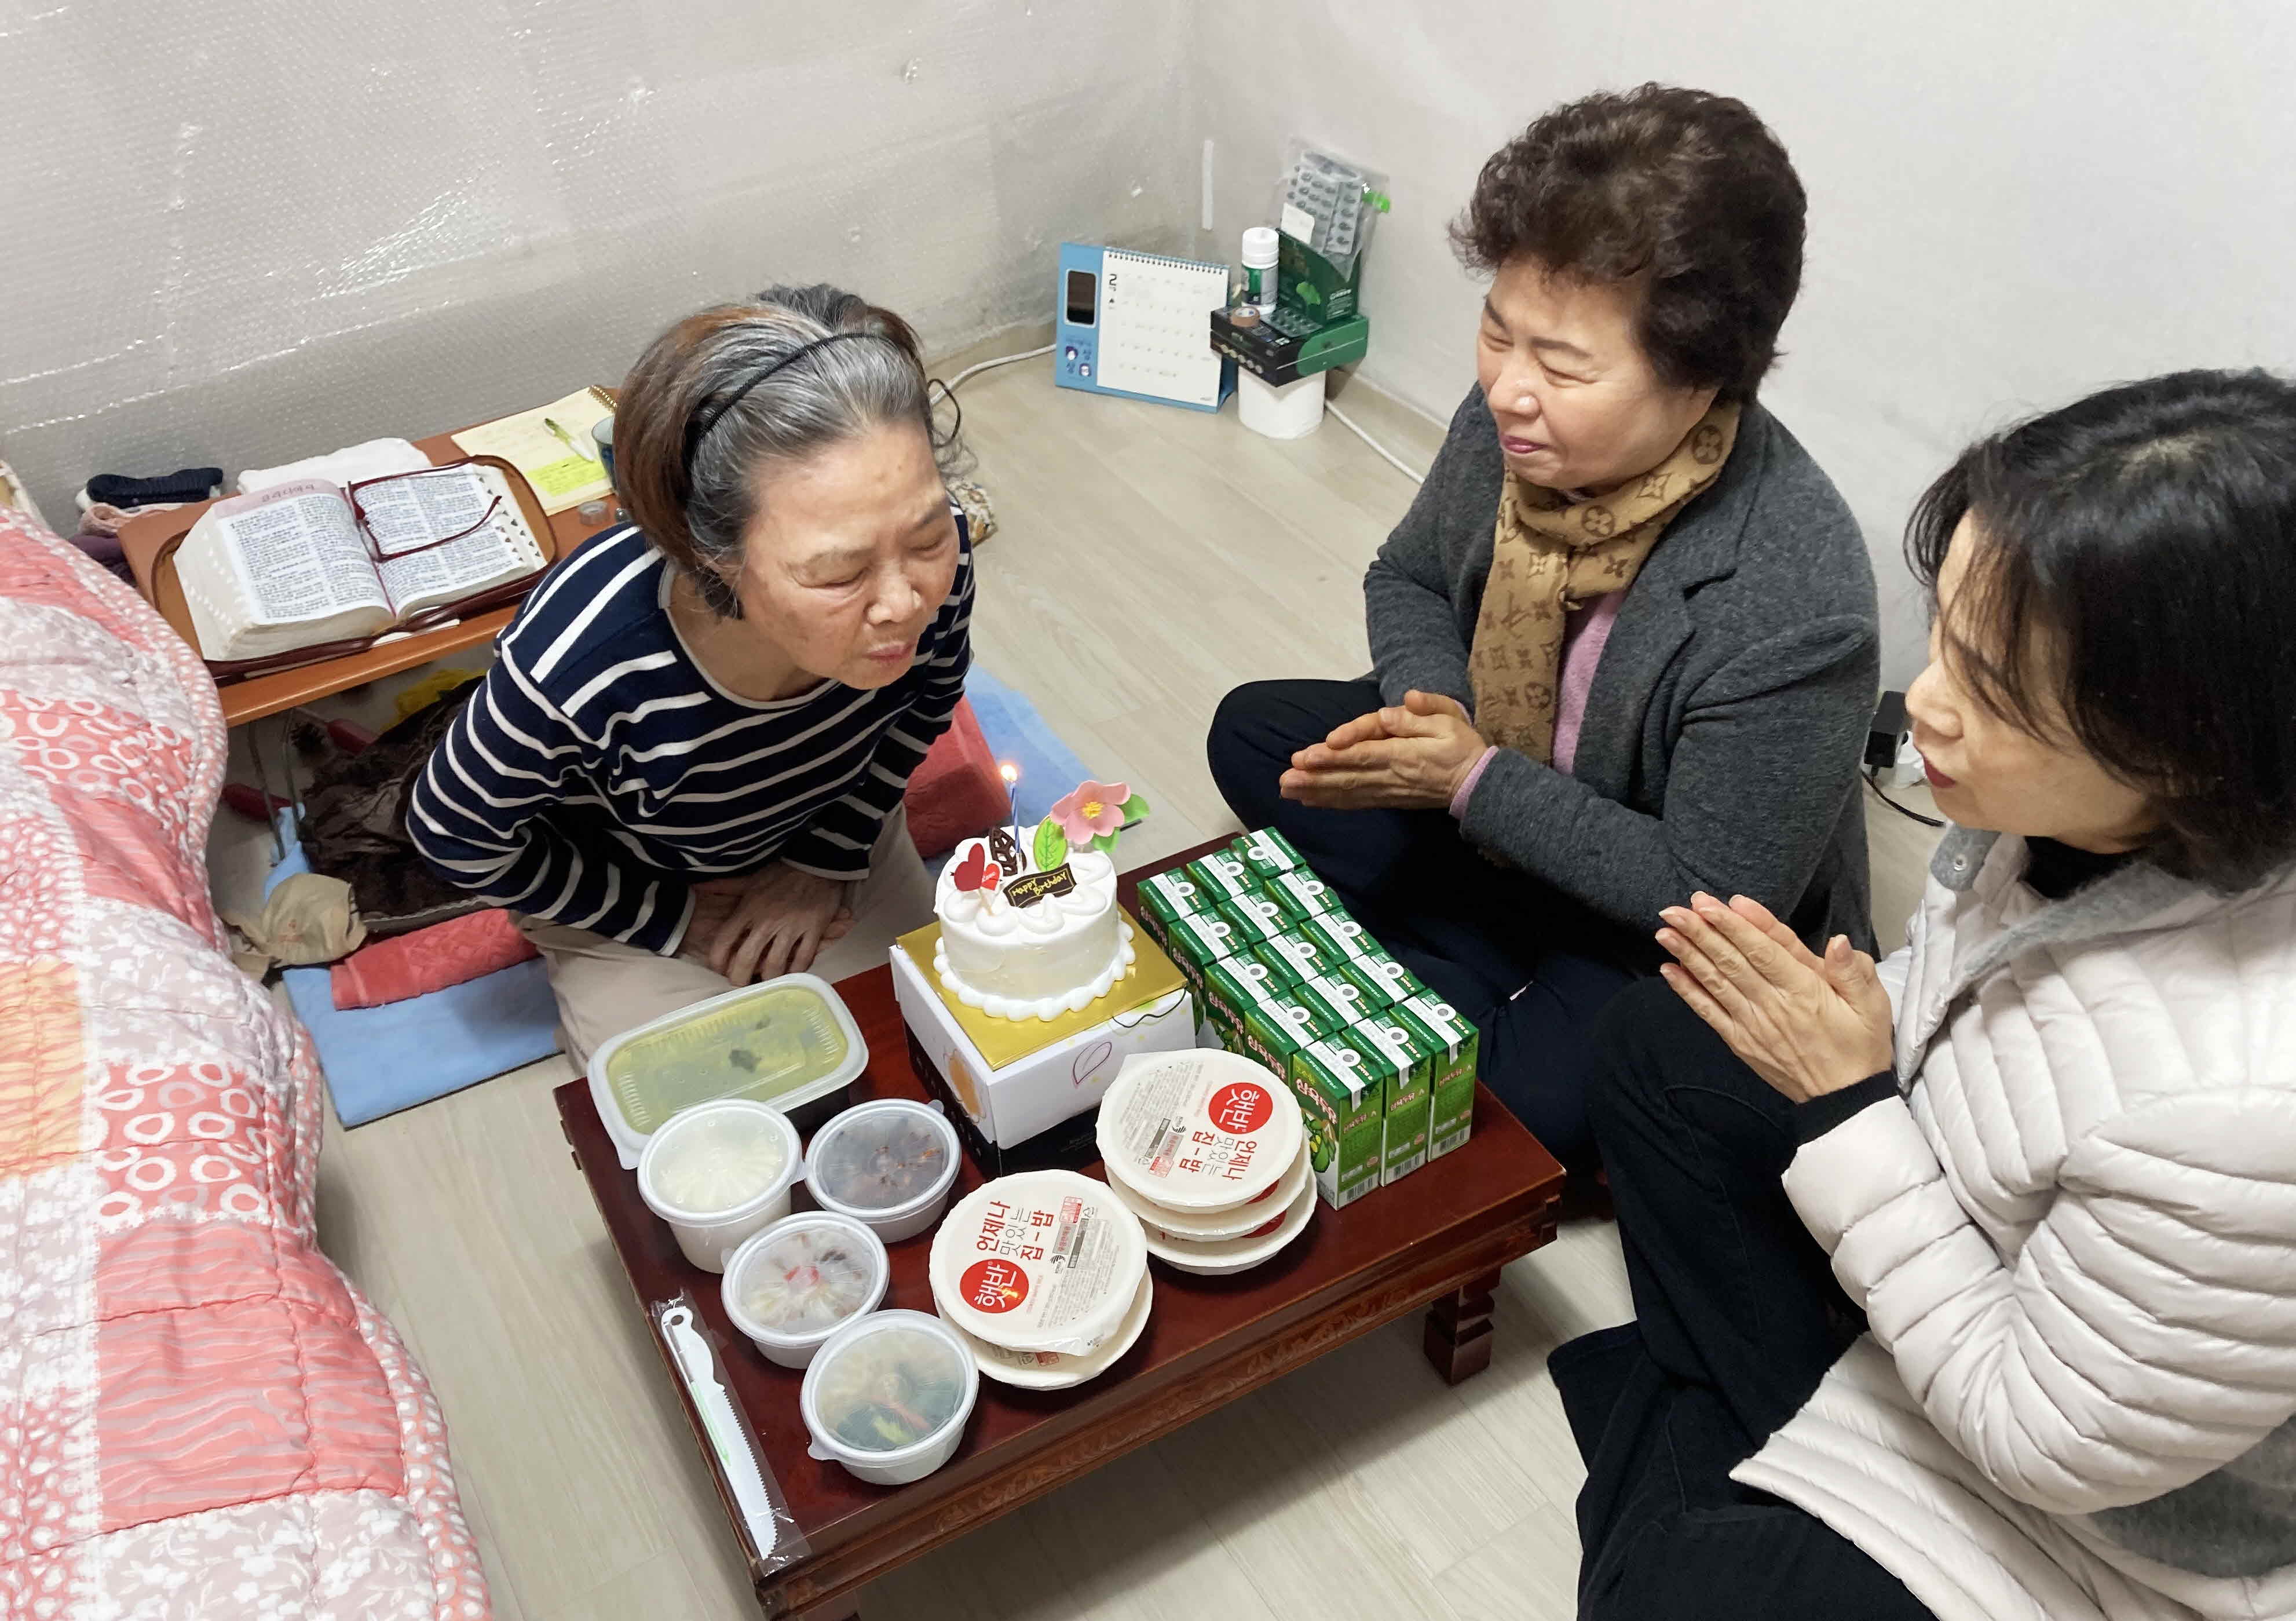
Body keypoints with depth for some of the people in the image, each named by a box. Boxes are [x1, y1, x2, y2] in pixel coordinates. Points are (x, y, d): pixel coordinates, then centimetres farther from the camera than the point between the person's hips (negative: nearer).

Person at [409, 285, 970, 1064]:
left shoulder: (931, 562, -33)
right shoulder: (579, 664, -43)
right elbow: (457, 833, -19)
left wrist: (829, 861, -6)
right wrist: (674, 921, -13)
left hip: (833, 840, 3)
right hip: (626, 899, -3)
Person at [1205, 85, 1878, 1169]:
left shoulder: (1795, 604, -36)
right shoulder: (1510, 422, -19)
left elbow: (1714, 898, -27)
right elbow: (1406, 580, 2)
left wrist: (1474, 784, -28)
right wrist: (1432, 710, -20)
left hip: (1673, 941, -6)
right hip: (1490, 769, 7)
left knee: (1510, 1107, -26)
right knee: (1252, 734, 1)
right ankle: (1496, 968, -4)